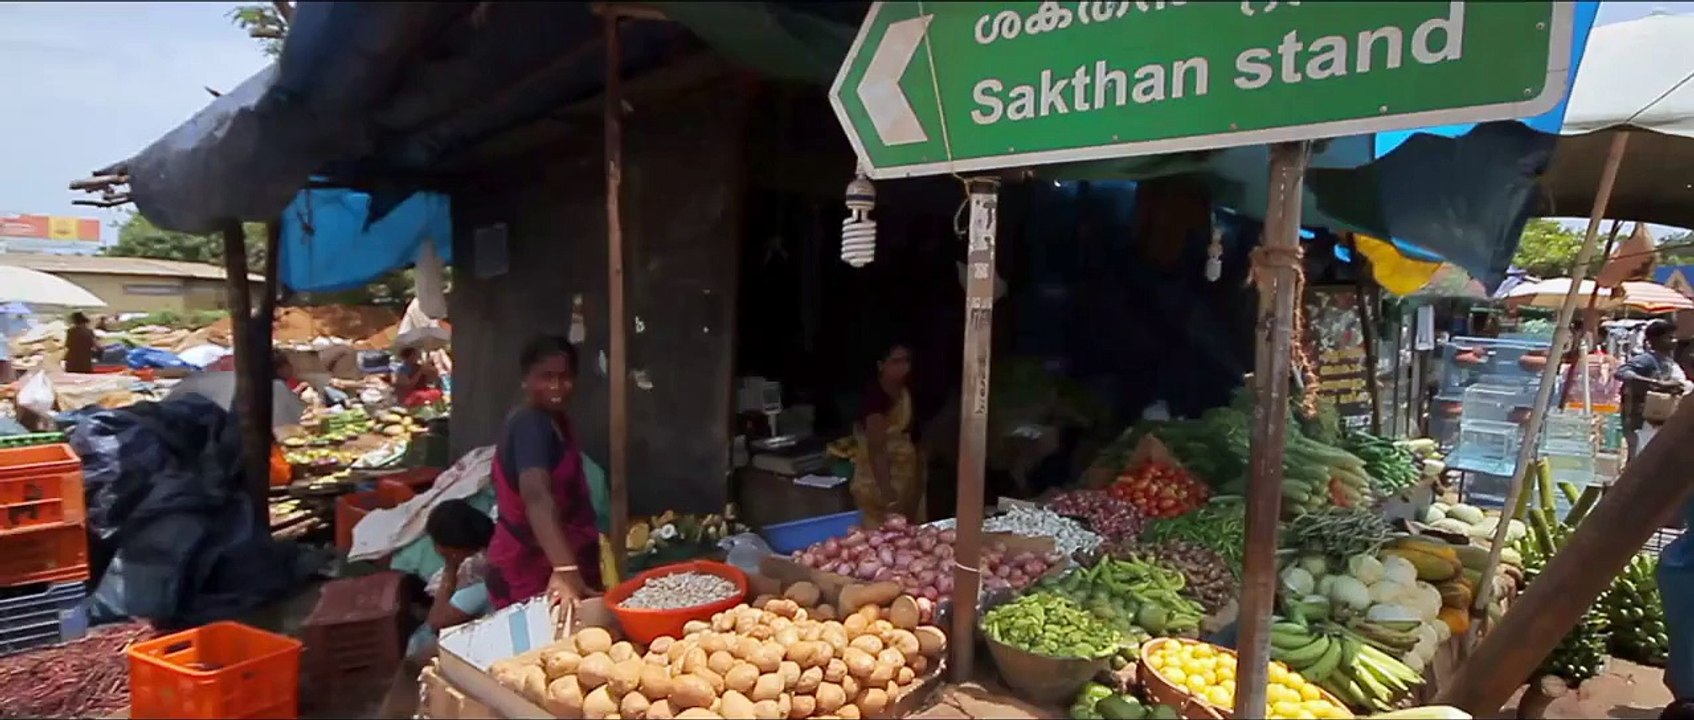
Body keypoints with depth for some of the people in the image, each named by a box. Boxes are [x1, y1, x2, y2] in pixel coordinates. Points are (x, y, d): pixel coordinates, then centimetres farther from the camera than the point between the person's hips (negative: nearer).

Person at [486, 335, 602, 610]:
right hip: (530, 573, -9)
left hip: (545, 565, 9)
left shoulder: (554, 422, 10)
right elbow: (536, 497, -35)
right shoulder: (530, 424, -20)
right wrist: (565, 570, -46)